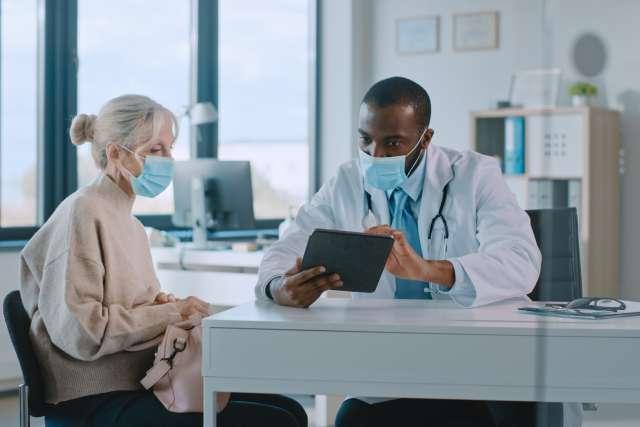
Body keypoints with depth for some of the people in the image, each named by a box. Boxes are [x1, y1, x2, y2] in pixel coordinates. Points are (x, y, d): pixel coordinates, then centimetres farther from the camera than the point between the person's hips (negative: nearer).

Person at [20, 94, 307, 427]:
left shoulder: (131, 224, 17)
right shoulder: (83, 213, -11)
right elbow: (79, 331, -20)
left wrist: (165, 303, 0)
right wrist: (171, 313, -13)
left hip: (143, 382, 9)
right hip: (98, 400, -9)